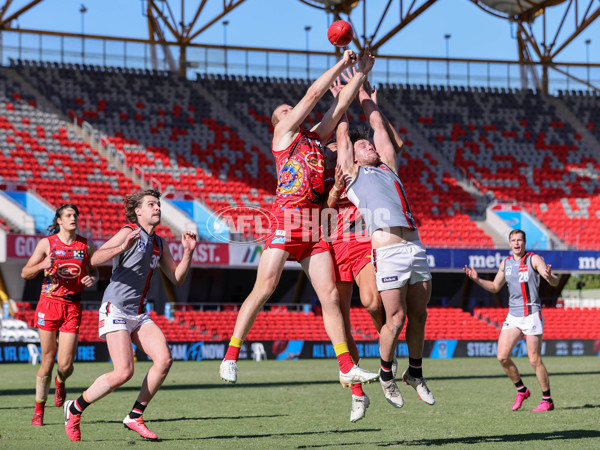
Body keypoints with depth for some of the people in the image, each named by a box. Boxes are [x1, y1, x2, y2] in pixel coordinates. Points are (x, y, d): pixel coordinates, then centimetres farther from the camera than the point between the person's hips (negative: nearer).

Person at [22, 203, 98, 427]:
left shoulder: (86, 245, 5)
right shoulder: (46, 243, 0)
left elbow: (94, 270, 19)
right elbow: (25, 273, 3)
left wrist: (92, 279, -4)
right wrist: (42, 265, -17)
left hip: (72, 307, 1)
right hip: (49, 304, -1)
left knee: (65, 365, -5)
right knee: (48, 360, 0)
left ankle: (60, 382, 33)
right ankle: (38, 410, 15)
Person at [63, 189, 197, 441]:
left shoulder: (159, 244, 16)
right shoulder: (129, 232, -9)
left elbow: (177, 279, 18)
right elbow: (96, 259, -21)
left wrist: (188, 252, 3)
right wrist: (122, 248, -39)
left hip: (139, 314, 8)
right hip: (116, 310, -8)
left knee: (164, 359, -12)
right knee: (123, 373, -18)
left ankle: (135, 416, 0)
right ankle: (75, 409, 3)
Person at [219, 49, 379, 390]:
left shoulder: (315, 138, 26)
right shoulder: (283, 133, 11)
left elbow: (340, 104, 27)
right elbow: (313, 94, 9)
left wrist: (361, 74, 23)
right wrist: (341, 64, 15)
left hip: (315, 227, 6)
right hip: (286, 219, -6)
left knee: (330, 296, 0)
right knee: (263, 289, -12)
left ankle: (348, 368, -1)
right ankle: (231, 355, -8)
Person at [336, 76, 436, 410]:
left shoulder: (388, 166, 25)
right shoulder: (352, 172, 14)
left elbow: (379, 125, 30)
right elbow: (343, 132, 18)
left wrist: (363, 92, 37)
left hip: (415, 247, 5)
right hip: (388, 251, -5)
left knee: (418, 315, 6)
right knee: (396, 318, -6)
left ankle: (415, 373, 23)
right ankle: (386, 374, 14)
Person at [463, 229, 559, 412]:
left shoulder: (534, 259, -5)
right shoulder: (505, 263, 11)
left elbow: (555, 282, -13)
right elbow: (495, 287, 23)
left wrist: (549, 276, -37)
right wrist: (477, 279, 7)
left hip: (532, 315, -5)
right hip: (513, 316, 5)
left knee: (535, 360, -7)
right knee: (502, 357, -4)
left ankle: (547, 400, 6)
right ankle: (521, 390, 16)